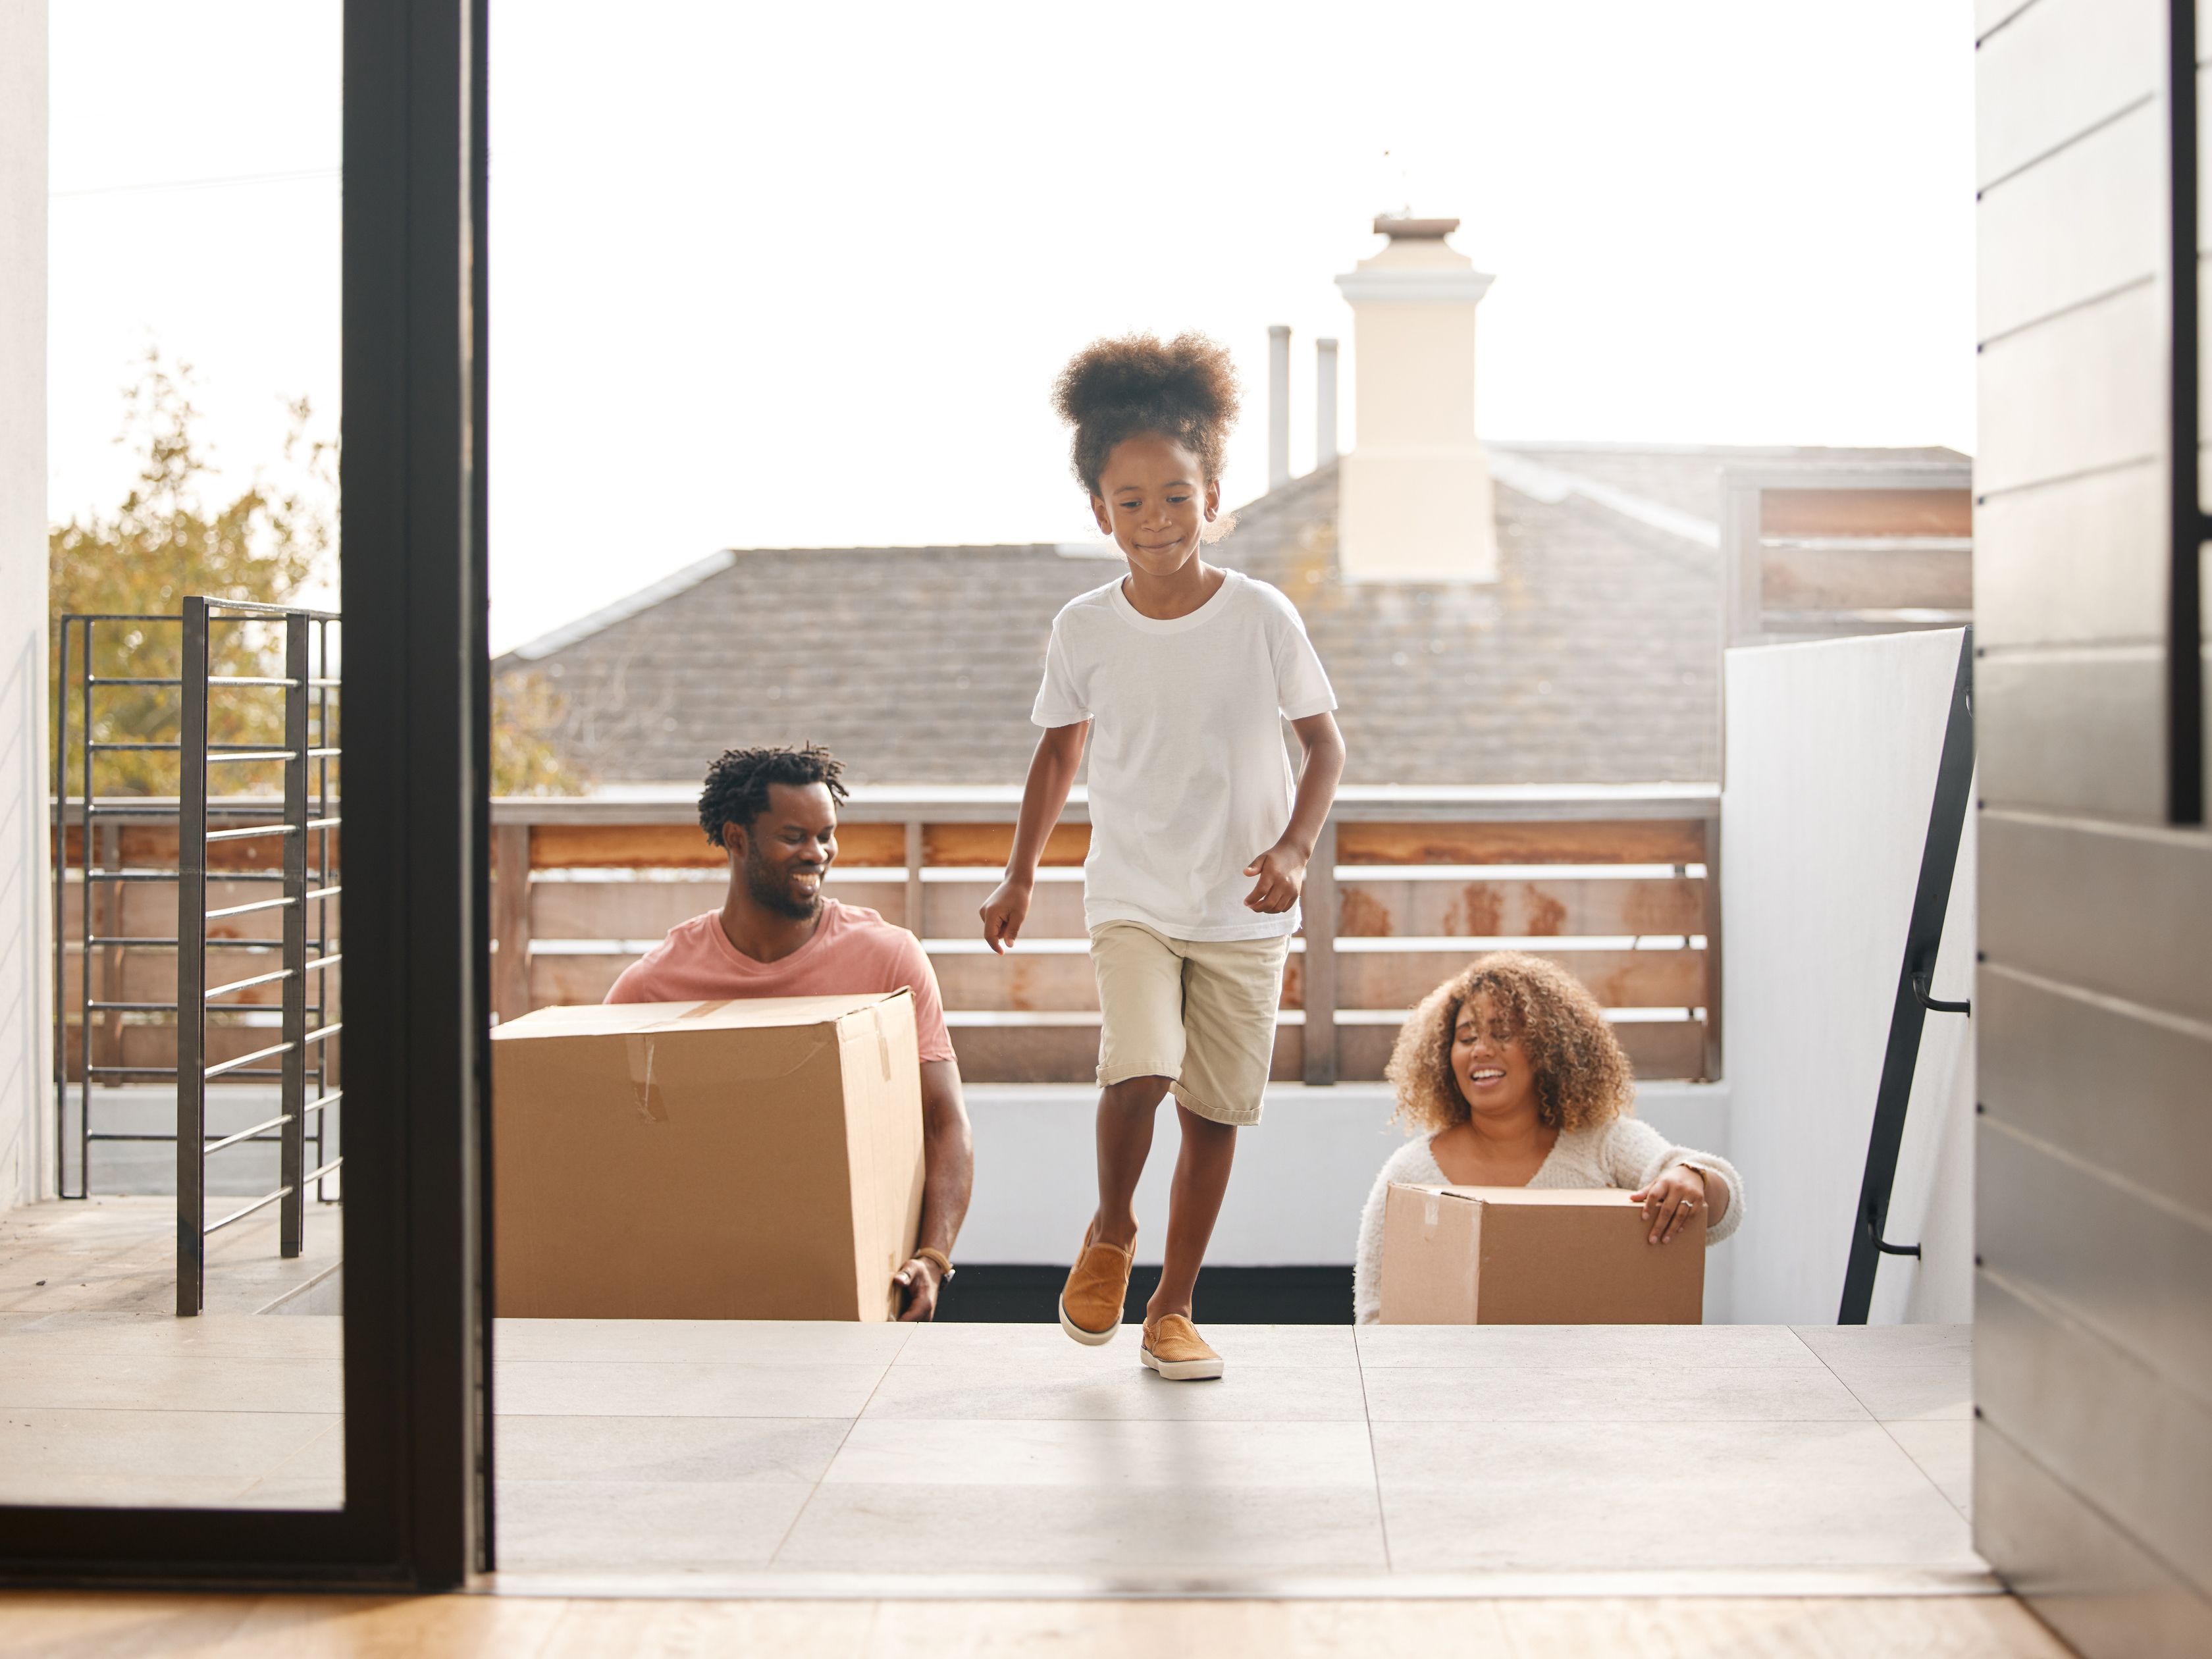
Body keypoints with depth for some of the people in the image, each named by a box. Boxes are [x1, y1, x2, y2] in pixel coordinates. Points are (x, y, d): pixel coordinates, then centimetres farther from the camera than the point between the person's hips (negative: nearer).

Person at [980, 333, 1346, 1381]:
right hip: (1132, 899, 0)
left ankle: (1172, 1308, 18)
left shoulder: (1261, 616, -6)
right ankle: (1109, 1233, 8)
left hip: (1244, 910, 0)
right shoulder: (1083, 630, -2)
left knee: (1216, 1112, 3)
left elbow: (1324, 744, 1)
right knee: (1139, 1071, -21)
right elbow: (1060, 751, 12)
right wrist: (1018, 877, 9)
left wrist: (1294, 848, -14)